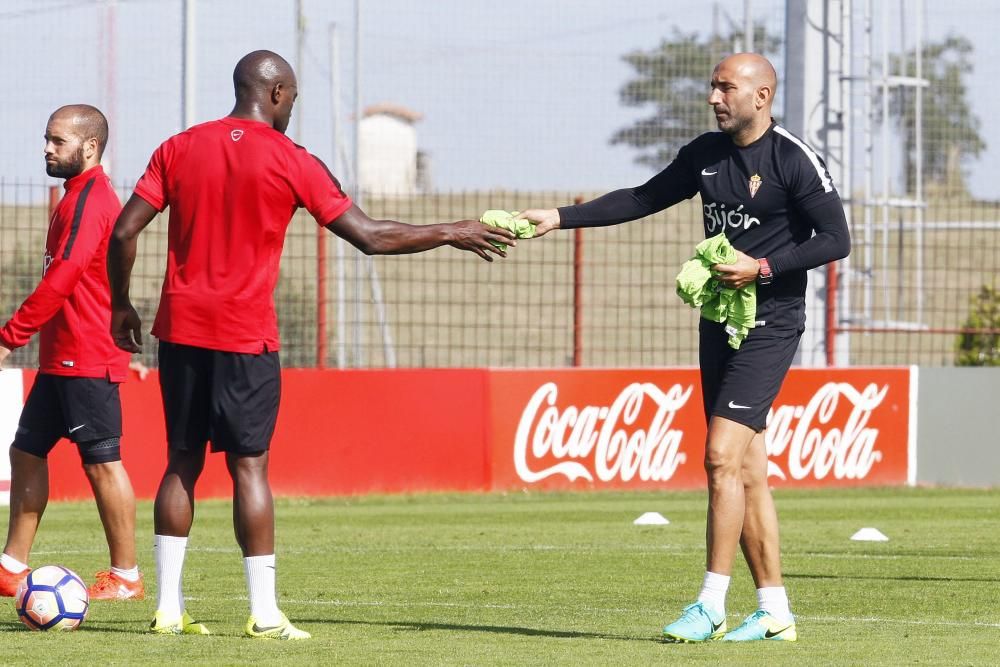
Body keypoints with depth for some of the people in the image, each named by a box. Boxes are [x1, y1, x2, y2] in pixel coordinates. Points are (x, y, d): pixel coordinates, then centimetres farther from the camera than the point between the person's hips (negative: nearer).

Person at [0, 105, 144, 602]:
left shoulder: (89, 201, -15)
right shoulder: (82, 197, 17)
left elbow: (61, 279, -22)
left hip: (86, 359, -10)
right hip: (62, 356, 10)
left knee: (102, 460, -5)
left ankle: (126, 576, 1)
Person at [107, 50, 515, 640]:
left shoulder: (180, 149, 6)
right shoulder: (291, 161, -5)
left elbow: (125, 232, 2)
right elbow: (370, 236, -4)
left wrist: (122, 305, 15)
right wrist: (452, 234, 6)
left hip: (180, 330, 4)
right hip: (246, 336, -4)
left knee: (183, 463, 9)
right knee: (249, 465, -2)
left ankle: (169, 607, 6)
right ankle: (265, 614, -3)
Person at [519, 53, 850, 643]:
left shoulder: (795, 160, -11)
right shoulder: (706, 153, 10)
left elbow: (836, 240, -12)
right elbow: (643, 199, 19)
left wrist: (762, 267, -19)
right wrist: (561, 218, 13)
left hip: (770, 324, -7)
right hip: (719, 322, 7)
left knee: (722, 455, -16)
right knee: (747, 471, 6)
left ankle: (711, 606, -12)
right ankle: (775, 612, 9)